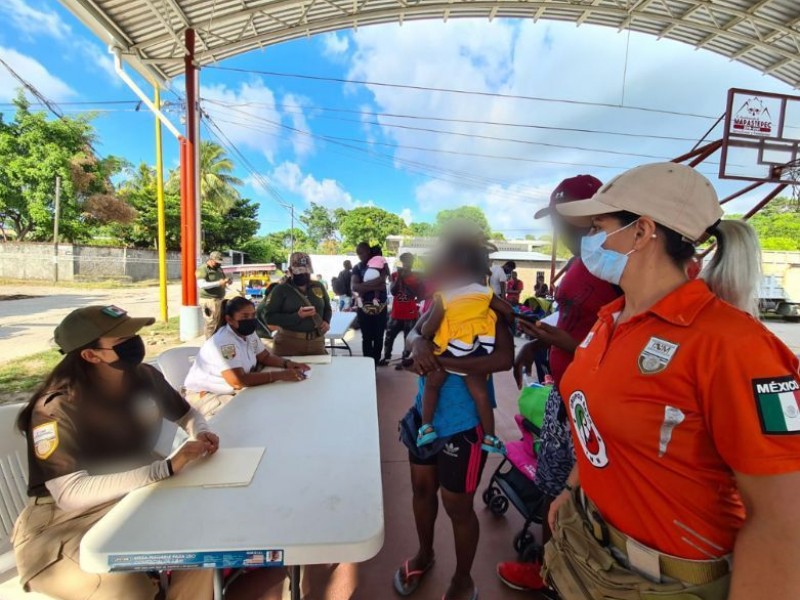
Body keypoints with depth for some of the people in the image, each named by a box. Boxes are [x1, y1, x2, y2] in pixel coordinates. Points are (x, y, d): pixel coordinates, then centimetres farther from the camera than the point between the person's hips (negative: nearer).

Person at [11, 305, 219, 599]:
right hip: (66, 519, -5)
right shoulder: (57, 407, -24)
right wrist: (169, 468, -35)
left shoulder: (146, 378, -7)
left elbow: (188, 414, 10)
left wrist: (201, 433, -13)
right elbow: (71, 494, -31)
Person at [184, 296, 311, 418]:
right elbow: (238, 380, -37)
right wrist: (280, 375, -38)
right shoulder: (223, 342, -28)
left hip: (232, 391, 8)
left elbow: (265, 357, 9)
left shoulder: (249, 333, 0)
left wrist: (287, 363, -12)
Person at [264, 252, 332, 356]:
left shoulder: (318, 286, 8)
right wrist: (297, 316, -20)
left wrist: (326, 321, -1)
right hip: (289, 342, -4)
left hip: (316, 342, 4)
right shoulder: (281, 289, -4)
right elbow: (269, 317, -10)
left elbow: (327, 308, 20)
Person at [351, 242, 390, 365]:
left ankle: (375, 364, 17)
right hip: (364, 307, 1)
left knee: (378, 338, 5)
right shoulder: (357, 268, 5)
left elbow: (382, 283, -16)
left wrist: (363, 287, -16)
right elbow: (353, 287, -12)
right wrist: (374, 286, -19)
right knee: (366, 338, 6)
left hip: (380, 307, -1)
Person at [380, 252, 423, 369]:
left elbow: (420, 295, -3)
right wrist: (398, 277, -16)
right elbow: (393, 291, -8)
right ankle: (386, 358, 25)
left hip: (411, 314, -1)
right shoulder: (395, 275, 3)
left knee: (408, 338, 5)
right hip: (396, 313, 2)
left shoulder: (417, 277, 0)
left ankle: (404, 360, 17)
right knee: (389, 336, 8)